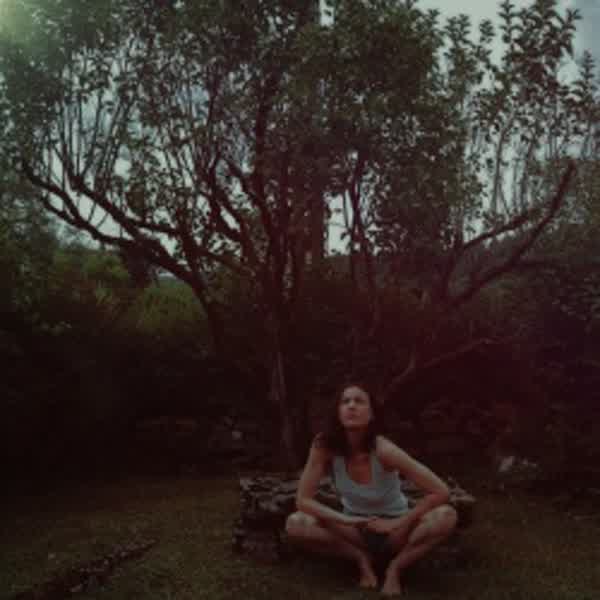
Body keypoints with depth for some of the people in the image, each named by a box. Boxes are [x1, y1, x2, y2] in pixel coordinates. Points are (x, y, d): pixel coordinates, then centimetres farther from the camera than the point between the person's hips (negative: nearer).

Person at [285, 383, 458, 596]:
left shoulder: (383, 450, -29)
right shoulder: (324, 446, -23)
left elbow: (441, 492, -26)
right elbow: (303, 500, -20)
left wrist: (397, 524, -25)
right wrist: (346, 520, -31)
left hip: (392, 530, -2)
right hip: (355, 529, 2)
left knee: (446, 516, -30)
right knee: (295, 524, -25)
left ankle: (395, 566, -8)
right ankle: (363, 559, -5)